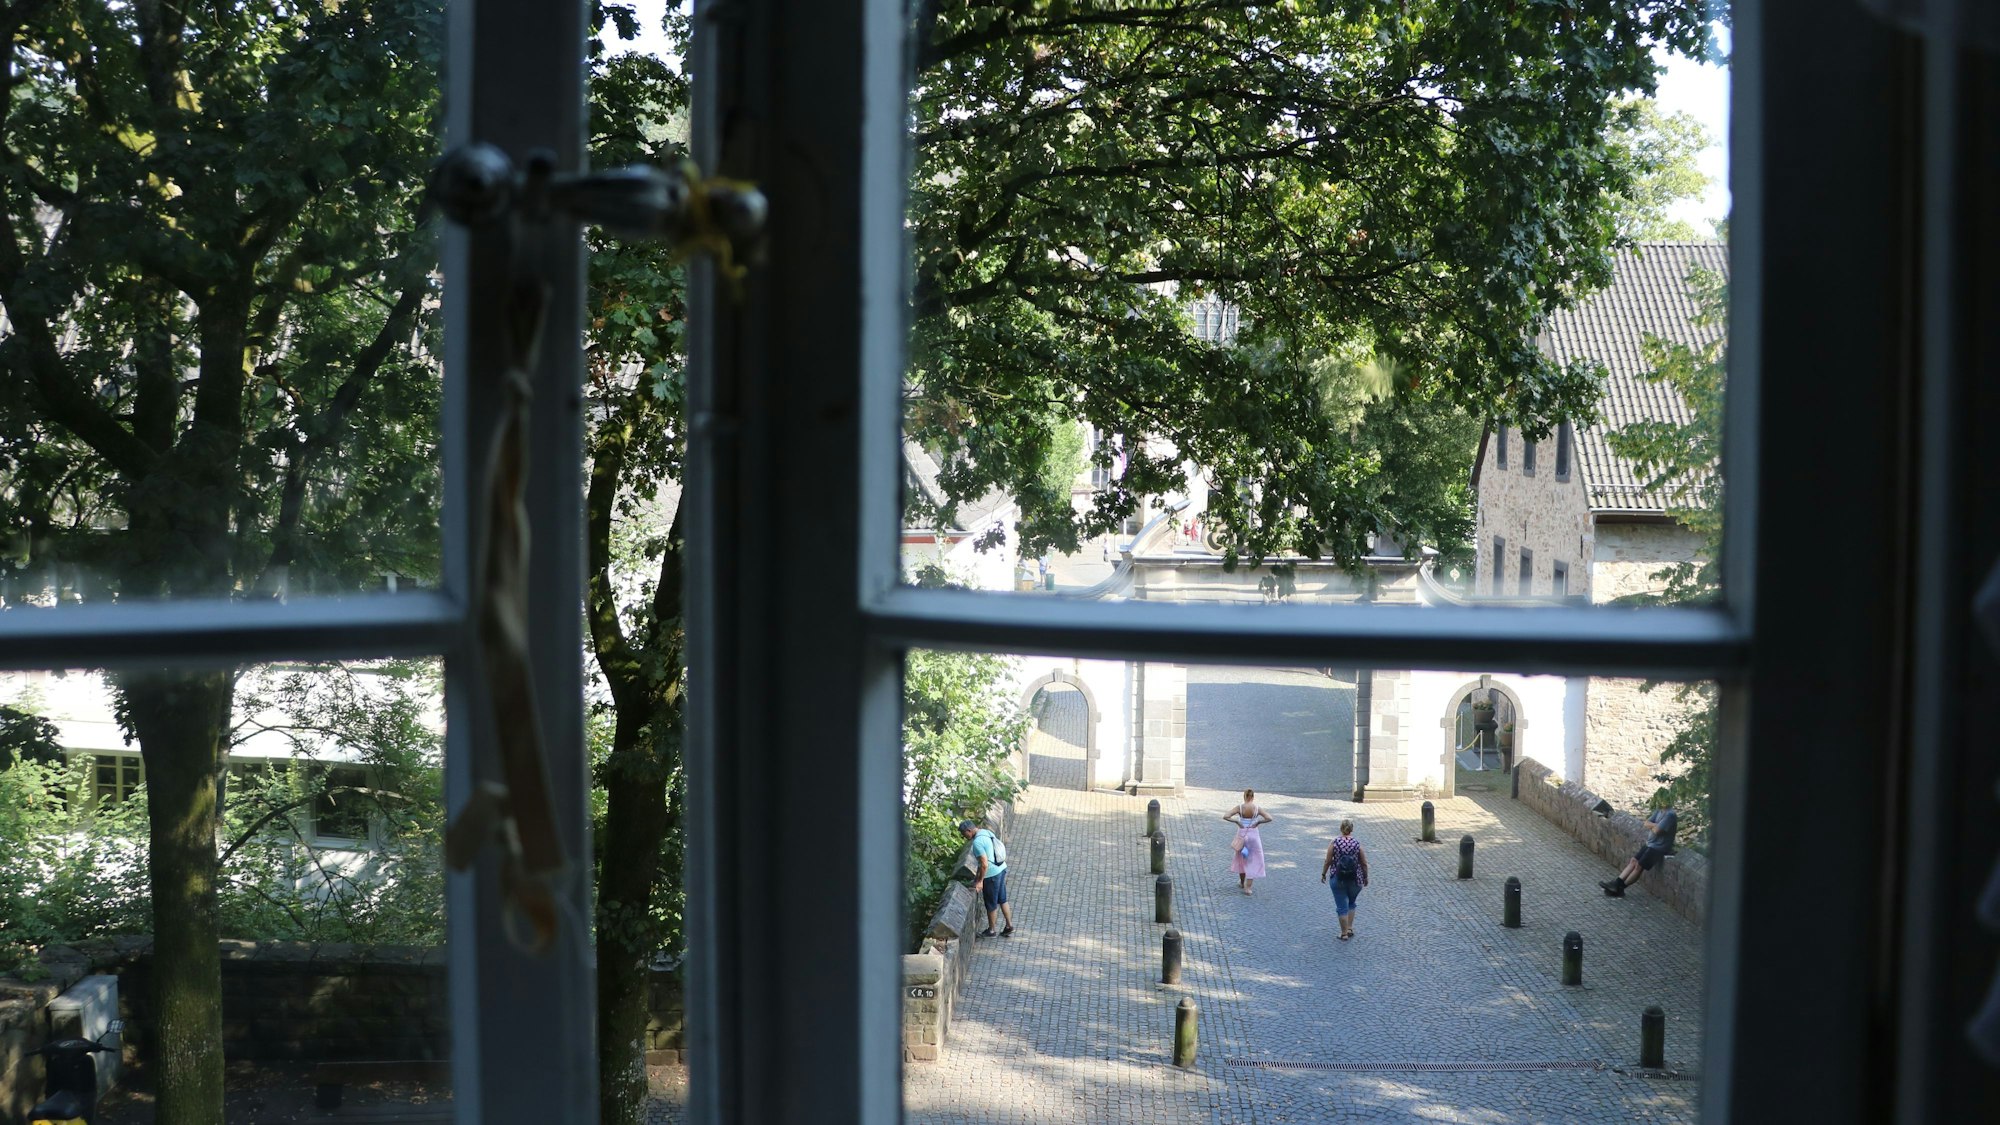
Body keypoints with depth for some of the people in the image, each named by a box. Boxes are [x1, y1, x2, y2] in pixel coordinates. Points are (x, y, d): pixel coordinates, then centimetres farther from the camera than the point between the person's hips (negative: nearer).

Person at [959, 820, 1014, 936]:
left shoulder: (977, 842, -23)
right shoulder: (986, 832, 7)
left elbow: (984, 864, -24)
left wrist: (980, 881, -14)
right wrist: (977, 875, 23)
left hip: (991, 875, -9)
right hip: (1001, 869, 9)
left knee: (991, 904, 9)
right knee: (1002, 900, 19)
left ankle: (991, 930, 25)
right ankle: (1009, 927, 27)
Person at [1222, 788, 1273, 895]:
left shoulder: (1240, 808, -9)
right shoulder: (1257, 808, -9)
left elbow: (1225, 816, -16)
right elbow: (1269, 818, -15)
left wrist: (1236, 821, -7)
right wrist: (1258, 822, -5)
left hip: (1241, 835, 1)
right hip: (1253, 835, -1)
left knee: (1241, 858, 23)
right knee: (1253, 861, 9)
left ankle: (1242, 882, 38)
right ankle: (1248, 887, 2)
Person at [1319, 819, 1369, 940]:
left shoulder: (1334, 843, -10)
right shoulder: (1357, 844, -7)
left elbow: (1328, 861, -8)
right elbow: (1364, 864, -2)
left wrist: (1323, 874, 7)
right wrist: (1365, 877, 13)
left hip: (1338, 879, -2)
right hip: (1355, 880, 2)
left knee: (1342, 906, 6)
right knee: (1351, 903, 24)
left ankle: (1344, 933, 9)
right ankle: (1350, 928, 21)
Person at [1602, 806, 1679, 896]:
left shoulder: (1670, 815, -21)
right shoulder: (1658, 811, 9)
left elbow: (1657, 830, -24)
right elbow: (1647, 823, 6)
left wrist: (1652, 826, -3)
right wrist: (1655, 825, -13)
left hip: (1659, 848, -9)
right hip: (1650, 843, 9)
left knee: (1639, 866, -7)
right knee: (1633, 861, 0)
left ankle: (1619, 888, 1)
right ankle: (1617, 883, -3)